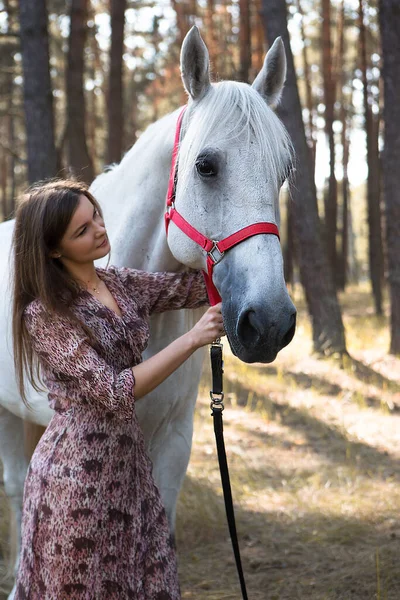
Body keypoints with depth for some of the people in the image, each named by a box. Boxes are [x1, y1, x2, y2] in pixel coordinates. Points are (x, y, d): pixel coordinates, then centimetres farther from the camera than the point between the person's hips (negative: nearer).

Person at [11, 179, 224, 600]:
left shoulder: (121, 285, 6)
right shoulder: (45, 314, -15)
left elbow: (199, 287, 9)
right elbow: (115, 392, -19)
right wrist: (191, 340, -21)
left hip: (127, 462, 7)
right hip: (76, 472, -7)